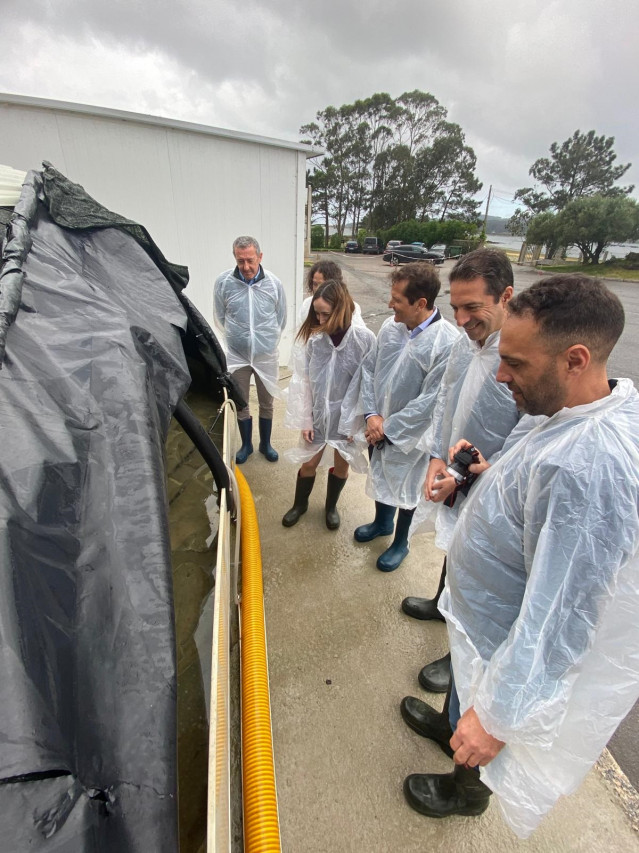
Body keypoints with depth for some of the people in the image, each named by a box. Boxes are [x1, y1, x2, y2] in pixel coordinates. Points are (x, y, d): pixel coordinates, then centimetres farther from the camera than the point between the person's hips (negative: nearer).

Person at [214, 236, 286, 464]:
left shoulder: (274, 283, -11)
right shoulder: (223, 282, -13)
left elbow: (281, 319, 3)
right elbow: (220, 318, 1)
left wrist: (268, 340, 9)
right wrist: (236, 337, 6)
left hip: (267, 355, 0)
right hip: (237, 355, 0)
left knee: (266, 404, 15)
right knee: (241, 405, 14)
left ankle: (265, 443, 35)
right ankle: (246, 444, 35)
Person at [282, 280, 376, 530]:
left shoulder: (365, 338, -17)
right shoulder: (313, 337, -14)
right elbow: (302, 380, -7)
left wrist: (355, 421, -11)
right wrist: (305, 419, -6)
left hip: (346, 417, 0)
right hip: (318, 414, 1)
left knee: (341, 464, 17)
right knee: (309, 462, 15)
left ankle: (331, 506, 45)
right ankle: (300, 504, 43)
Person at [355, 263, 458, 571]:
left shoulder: (447, 343, -25)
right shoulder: (390, 326, -8)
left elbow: (429, 401, -22)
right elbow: (369, 370, 0)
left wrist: (388, 428, -16)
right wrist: (372, 414, -10)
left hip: (408, 434, -5)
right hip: (377, 426, 6)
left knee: (405, 491, 16)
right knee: (379, 477, 26)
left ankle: (400, 542, 44)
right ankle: (382, 522, 55)